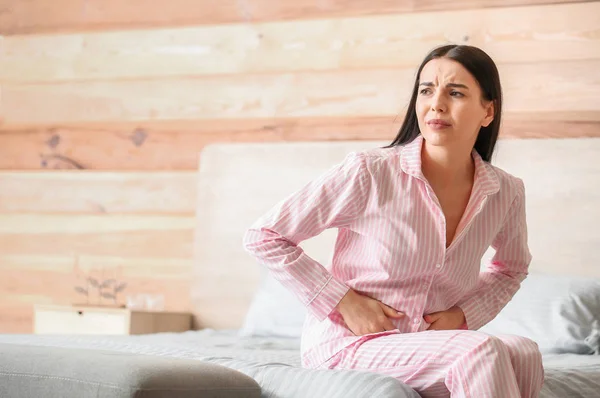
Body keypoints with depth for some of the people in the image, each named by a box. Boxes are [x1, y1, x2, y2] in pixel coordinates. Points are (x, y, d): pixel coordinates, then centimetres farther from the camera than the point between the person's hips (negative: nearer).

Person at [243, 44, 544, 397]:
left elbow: (512, 268, 22)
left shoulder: (506, 193, -2)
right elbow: (263, 237, -8)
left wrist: (465, 313, 3)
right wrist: (343, 301, -12)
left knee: (523, 353, -27)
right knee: (480, 352, -31)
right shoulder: (368, 173, -15)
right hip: (346, 342, -4)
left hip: (427, 343, 5)